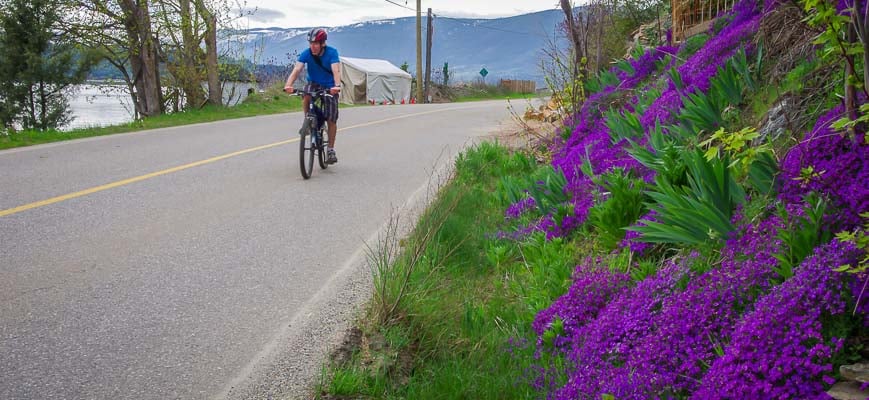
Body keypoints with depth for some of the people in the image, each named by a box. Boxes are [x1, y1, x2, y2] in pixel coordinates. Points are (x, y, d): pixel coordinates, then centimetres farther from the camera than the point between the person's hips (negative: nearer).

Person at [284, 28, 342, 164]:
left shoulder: (331, 53, -20)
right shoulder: (306, 53, -16)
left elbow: (336, 71, -33)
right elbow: (296, 70, -27)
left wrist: (337, 86, -52)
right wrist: (288, 85, -45)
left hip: (329, 87, -1)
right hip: (313, 83, 1)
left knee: (331, 119, -6)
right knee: (306, 97, -34)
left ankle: (331, 149, 9)